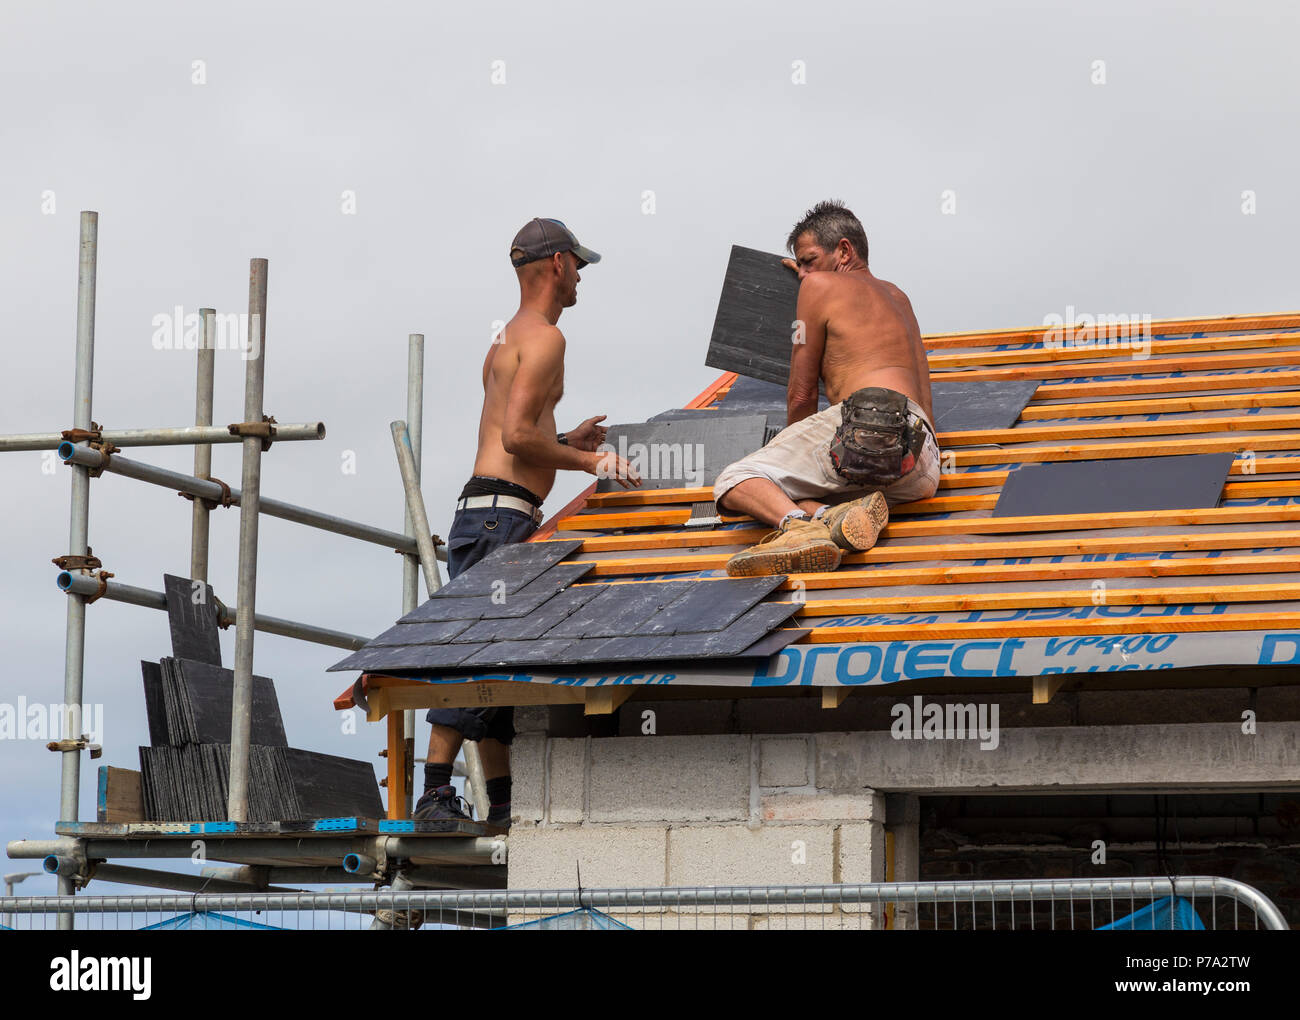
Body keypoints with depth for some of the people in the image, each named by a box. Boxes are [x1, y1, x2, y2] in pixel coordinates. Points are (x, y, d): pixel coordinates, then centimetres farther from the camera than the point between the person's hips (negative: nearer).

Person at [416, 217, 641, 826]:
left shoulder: (505, 342, 25)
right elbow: (516, 436, -16)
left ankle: (502, 803, 10)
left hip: (484, 512, 11)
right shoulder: (543, 337, -6)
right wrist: (589, 461, -8)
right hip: (500, 514, -11)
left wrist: (568, 444, 22)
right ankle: (435, 794, -21)